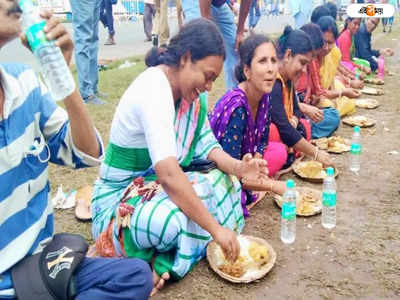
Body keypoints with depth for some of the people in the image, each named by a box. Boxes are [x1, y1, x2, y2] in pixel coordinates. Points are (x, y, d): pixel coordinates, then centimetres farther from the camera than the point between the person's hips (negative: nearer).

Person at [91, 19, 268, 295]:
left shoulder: (190, 88, -2)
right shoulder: (153, 90, -28)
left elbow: (206, 144, 1)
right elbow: (169, 175, -38)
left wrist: (237, 167, -19)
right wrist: (215, 228, -35)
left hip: (160, 186, 9)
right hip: (121, 197, -9)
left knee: (226, 182, -7)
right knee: (172, 220, -39)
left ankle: (164, 262, -11)